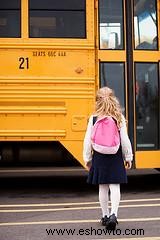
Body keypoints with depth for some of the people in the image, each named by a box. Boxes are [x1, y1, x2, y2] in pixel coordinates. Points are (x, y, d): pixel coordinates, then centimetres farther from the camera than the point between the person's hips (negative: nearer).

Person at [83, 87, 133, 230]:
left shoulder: (93, 118, -4)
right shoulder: (119, 118, -5)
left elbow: (88, 140, -3)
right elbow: (125, 140, -3)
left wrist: (87, 158, 8)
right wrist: (128, 157, 7)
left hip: (99, 157, 1)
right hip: (116, 157, -1)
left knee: (103, 187, 11)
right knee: (115, 186, 0)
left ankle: (105, 216, 21)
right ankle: (113, 214, -15)